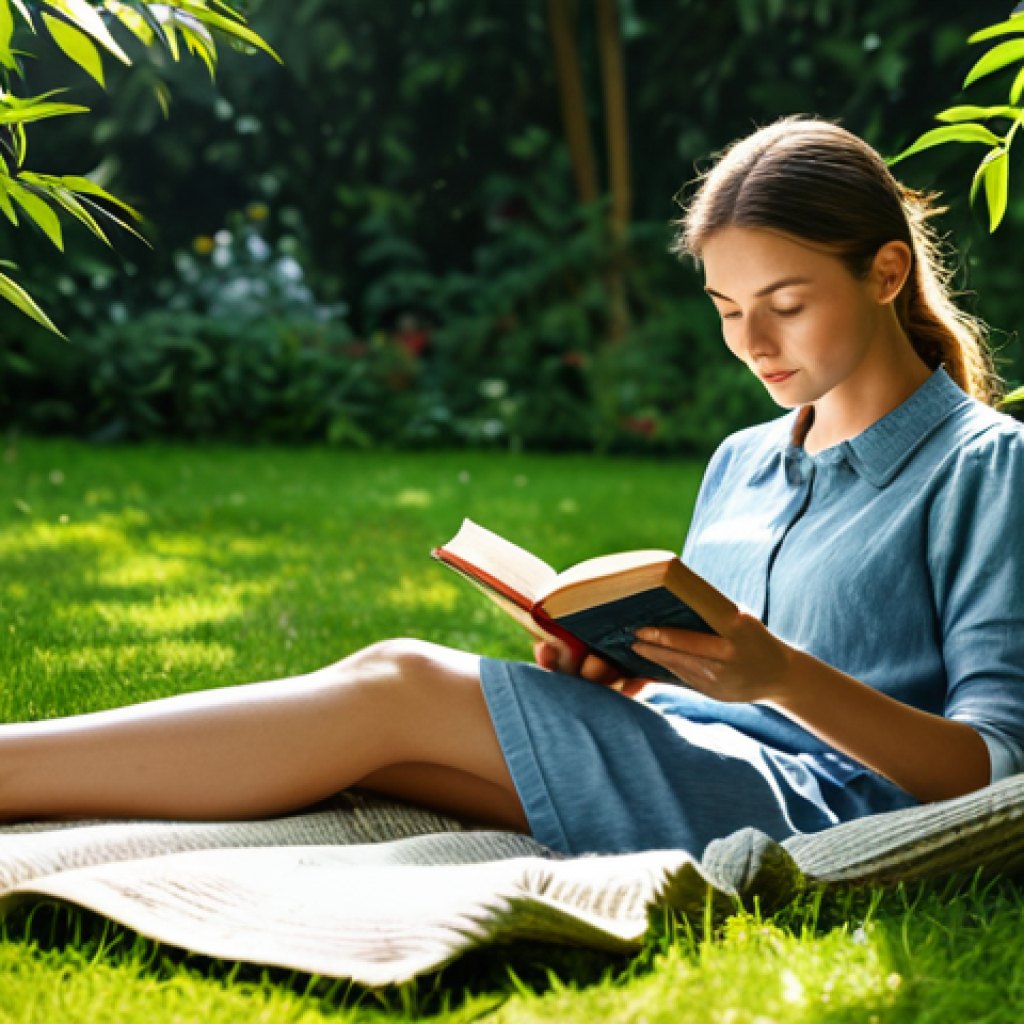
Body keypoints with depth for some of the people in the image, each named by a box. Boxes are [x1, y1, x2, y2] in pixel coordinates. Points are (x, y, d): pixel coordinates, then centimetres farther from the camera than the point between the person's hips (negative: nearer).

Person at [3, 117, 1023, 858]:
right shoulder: (739, 463, 21)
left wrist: (784, 676, -22)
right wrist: (608, 673, -1)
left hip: (823, 812, -6)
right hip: (684, 787, 6)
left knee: (406, 685, -21)